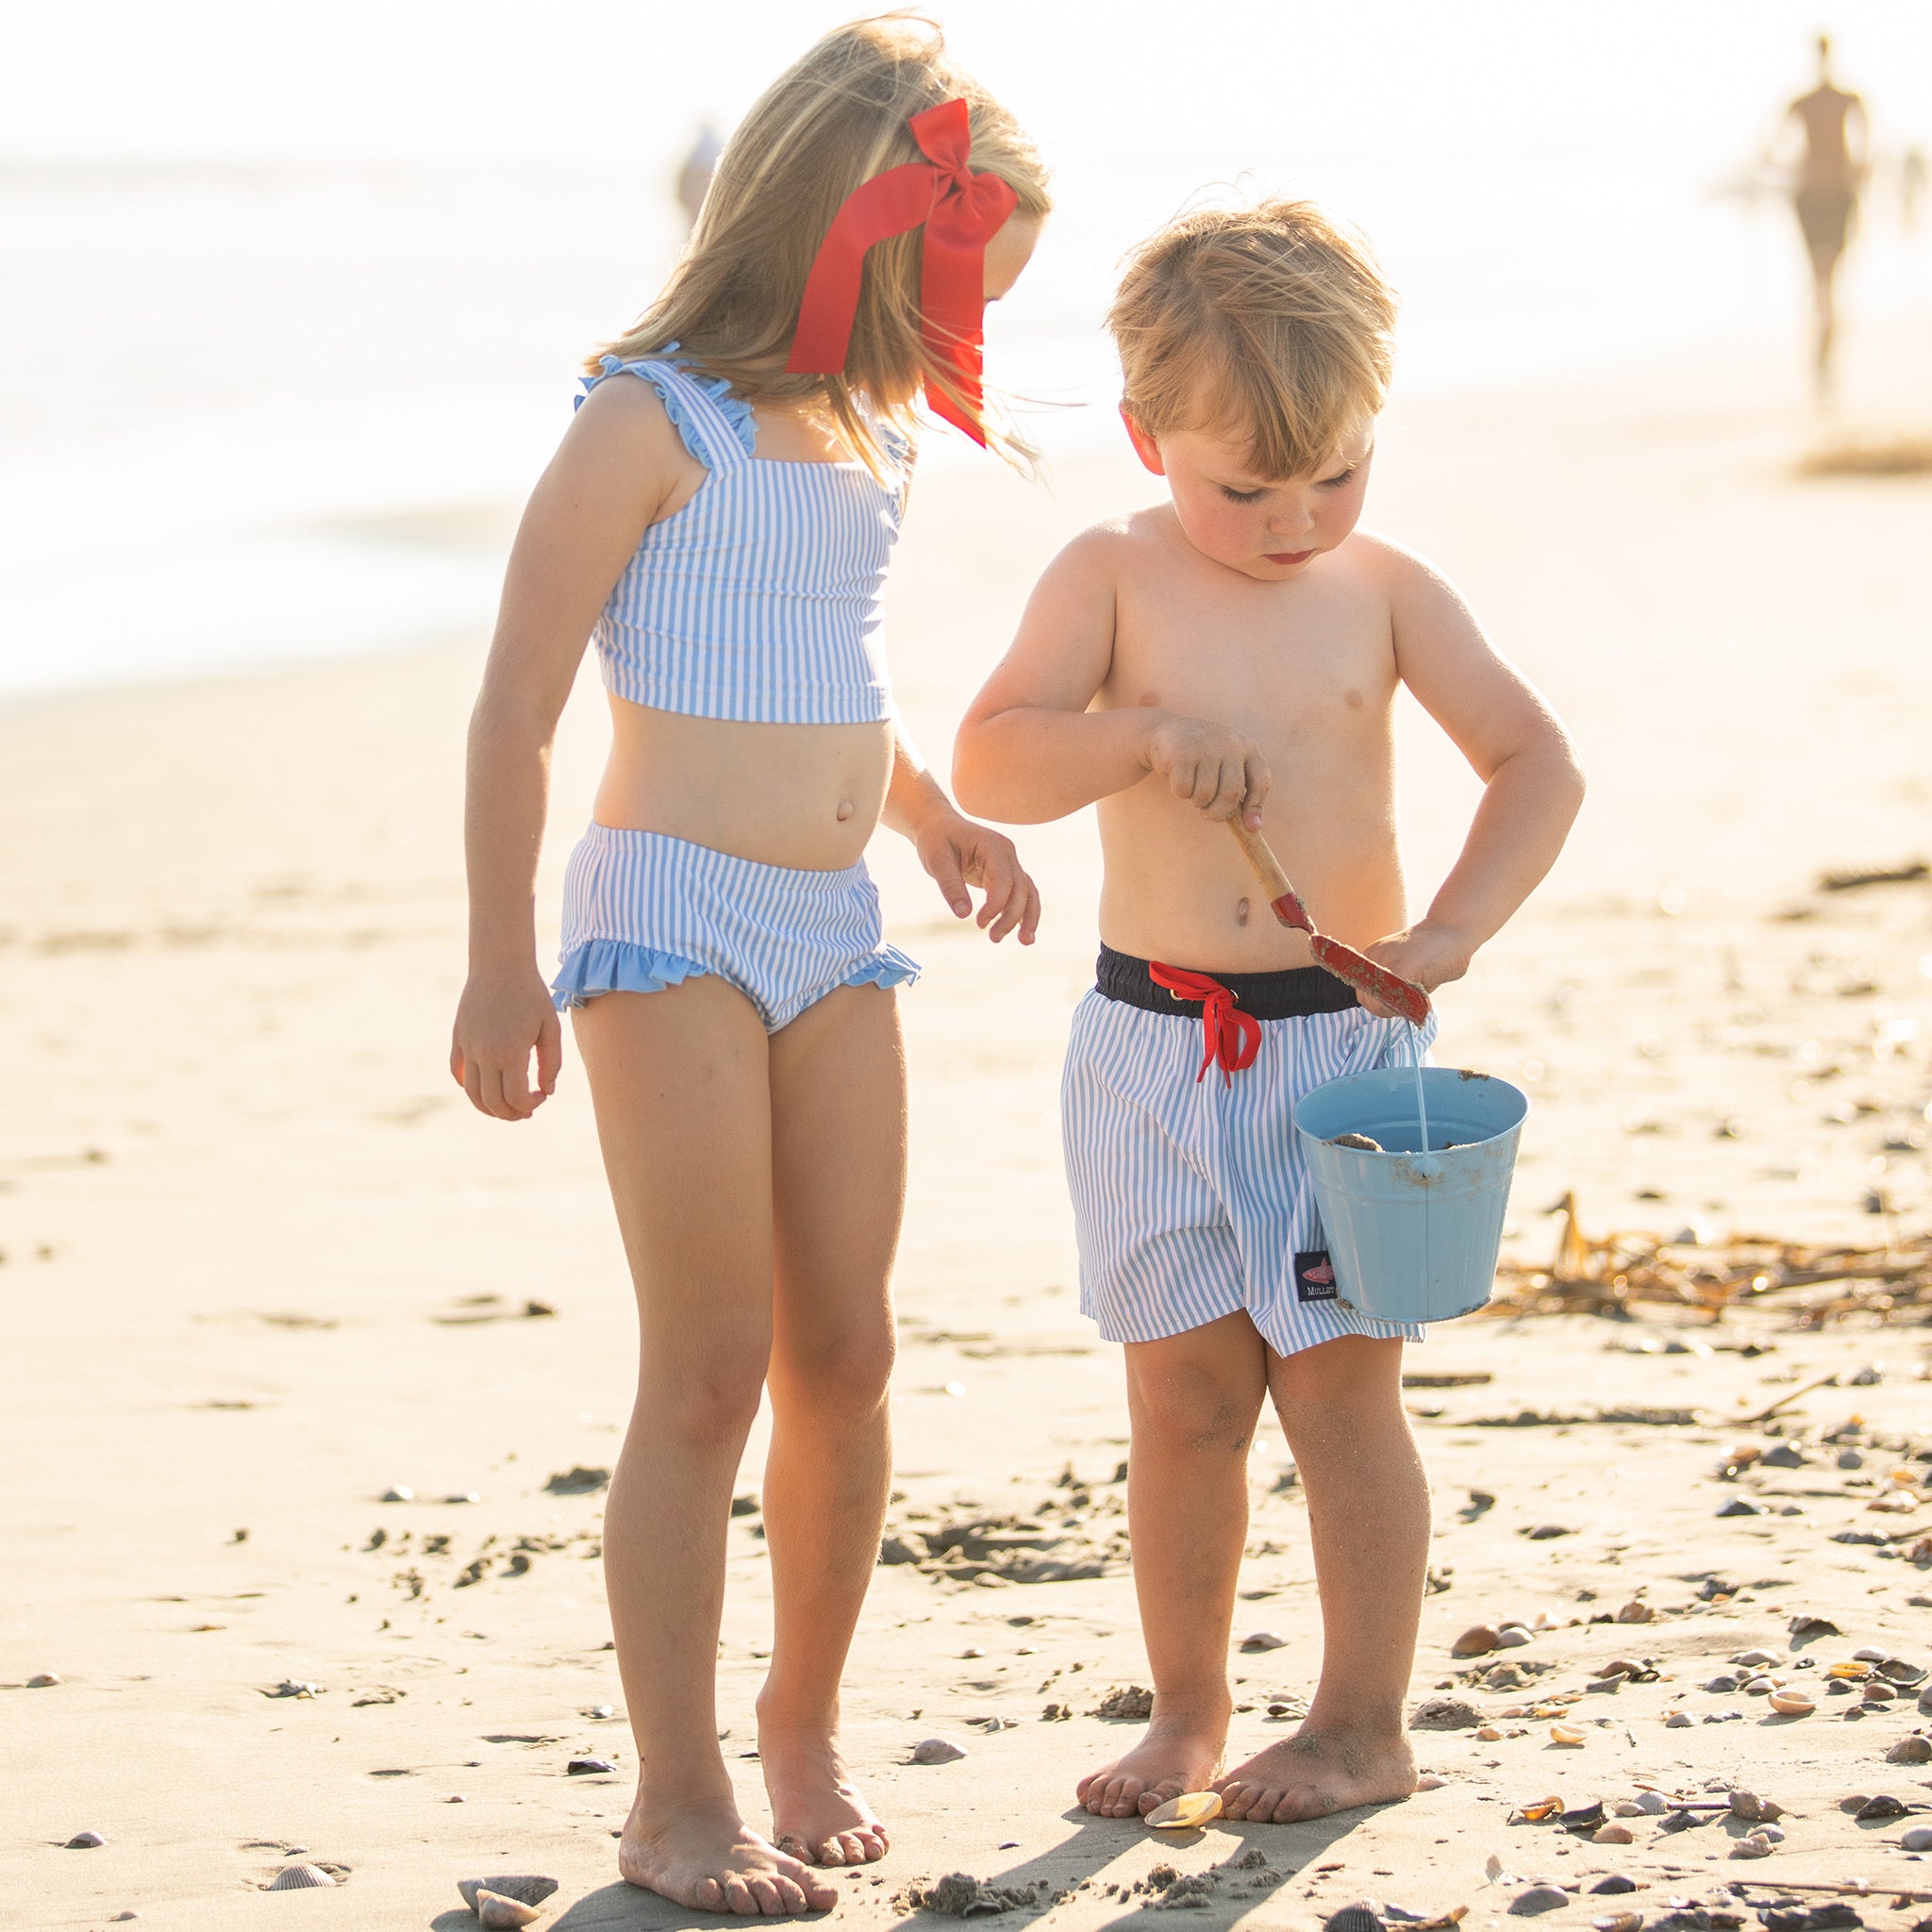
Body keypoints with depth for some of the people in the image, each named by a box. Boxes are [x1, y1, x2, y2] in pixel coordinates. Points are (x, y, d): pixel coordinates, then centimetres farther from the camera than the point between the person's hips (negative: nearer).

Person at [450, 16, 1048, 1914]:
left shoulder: (865, 432, 13)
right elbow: (515, 706, -11)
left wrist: (932, 810, 20)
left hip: (833, 929, 7)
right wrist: (498, 966, -12)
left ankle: (805, 1723, 25)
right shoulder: (654, 421, -11)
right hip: (673, 915, -7)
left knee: (844, 1352, 8)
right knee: (708, 1368, -7)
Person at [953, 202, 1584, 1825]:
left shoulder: (1385, 591, -1)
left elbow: (1538, 761, -1)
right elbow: (989, 765, -8)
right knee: (1184, 1394, 7)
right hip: (1152, 1047, 1)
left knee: (1339, 1384, 1)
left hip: (1338, 1037, -1)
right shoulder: (1111, 578, -1)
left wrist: (1453, 928, -14)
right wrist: (1145, 737, -23)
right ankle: (1186, 1713, 20)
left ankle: (1365, 1724, 11)